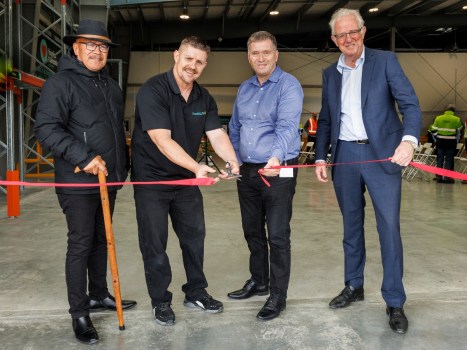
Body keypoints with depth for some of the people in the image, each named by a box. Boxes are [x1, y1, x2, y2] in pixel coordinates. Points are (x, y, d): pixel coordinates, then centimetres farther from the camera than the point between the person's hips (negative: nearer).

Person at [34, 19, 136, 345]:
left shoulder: (111, 86, 15)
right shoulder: (60, 83, -10)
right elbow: (46, 128, -19)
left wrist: (122, 167, 22)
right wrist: (84, 157, -25)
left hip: (108, 179, 7)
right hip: (78, 182, -7)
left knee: (101, 240, 17)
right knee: (80, 244, -1)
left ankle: (99, 295, 32)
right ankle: (79, 314, 10)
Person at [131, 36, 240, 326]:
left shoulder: (204, 98, 3)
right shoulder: (153, 90, -19)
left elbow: (217, 134, -6)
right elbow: (162, 139, -28)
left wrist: (232, 160, -26)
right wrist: (197, 167, -39)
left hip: (186, 179, 6)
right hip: (151, 179, -6)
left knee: (194, 236, 13)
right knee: (155, 243, 4)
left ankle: (196, 292, 31)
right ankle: (161, 301, 21)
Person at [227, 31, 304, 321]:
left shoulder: (289, 86, -10)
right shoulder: (244, 89, 13)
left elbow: (287, 126, -25)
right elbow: (235, 128, 22)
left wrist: (276, 157, -41)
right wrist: (235, 160, 13)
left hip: (278, 171, -7)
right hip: (247, 171, 7)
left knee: (277, 236, -2)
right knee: (253, 231, 17)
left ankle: (278, 295, 11)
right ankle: (258, 282, 35)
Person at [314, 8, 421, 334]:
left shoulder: (385, 61, 0)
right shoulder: (330, 73, 12)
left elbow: (410, 103, -8)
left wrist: (409, 139, -26)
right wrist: (320, 158, 8)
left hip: (381, 155, -4)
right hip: (345, 156, 4)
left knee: (389, 227, -4)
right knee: (352, 225, 13)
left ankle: (395, 302, 6)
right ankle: (354, 286, 28)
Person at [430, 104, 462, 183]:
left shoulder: (438, 118, -2)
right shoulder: (457, 119, -6)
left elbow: (433, 130, 1)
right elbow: (459, 132, 6)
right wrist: (456, 141, 23)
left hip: (440, 141, 2)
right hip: (451, 142, -2)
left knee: (440, 159, 10)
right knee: (449, 160, 4)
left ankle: (439, 177, 12)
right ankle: (447, 177, 3)